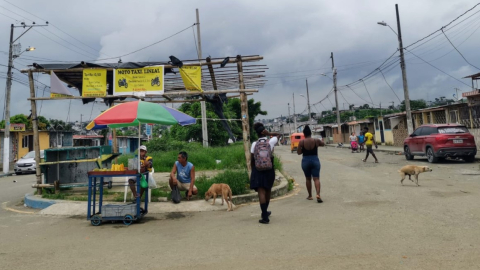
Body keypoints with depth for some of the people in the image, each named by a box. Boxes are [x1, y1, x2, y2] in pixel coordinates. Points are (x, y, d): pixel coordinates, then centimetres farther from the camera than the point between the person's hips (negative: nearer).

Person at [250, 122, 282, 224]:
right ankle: (265, 212, 36)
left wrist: (253, 170, 10)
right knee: (268, 190, 19)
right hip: (269, 169, 1)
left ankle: (265, 216, -8)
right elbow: (279, 134, 13)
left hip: (258, 169, -1)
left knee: (261, 192, -3)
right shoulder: (271, 142, -4)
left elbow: (252, 160, -2)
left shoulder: (254, 144, -3)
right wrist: (269, 133, -2)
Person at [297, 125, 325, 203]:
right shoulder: (316, 140, -3)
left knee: (308, 179, 13)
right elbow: (323, 144, 17)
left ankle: (310, 196, 21)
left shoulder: (301, 142, -8)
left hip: (305, 161, 0)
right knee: (316, 178, -2)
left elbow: (298, 152, -4)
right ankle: (318, 194, -19)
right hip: (315, 160, 0)